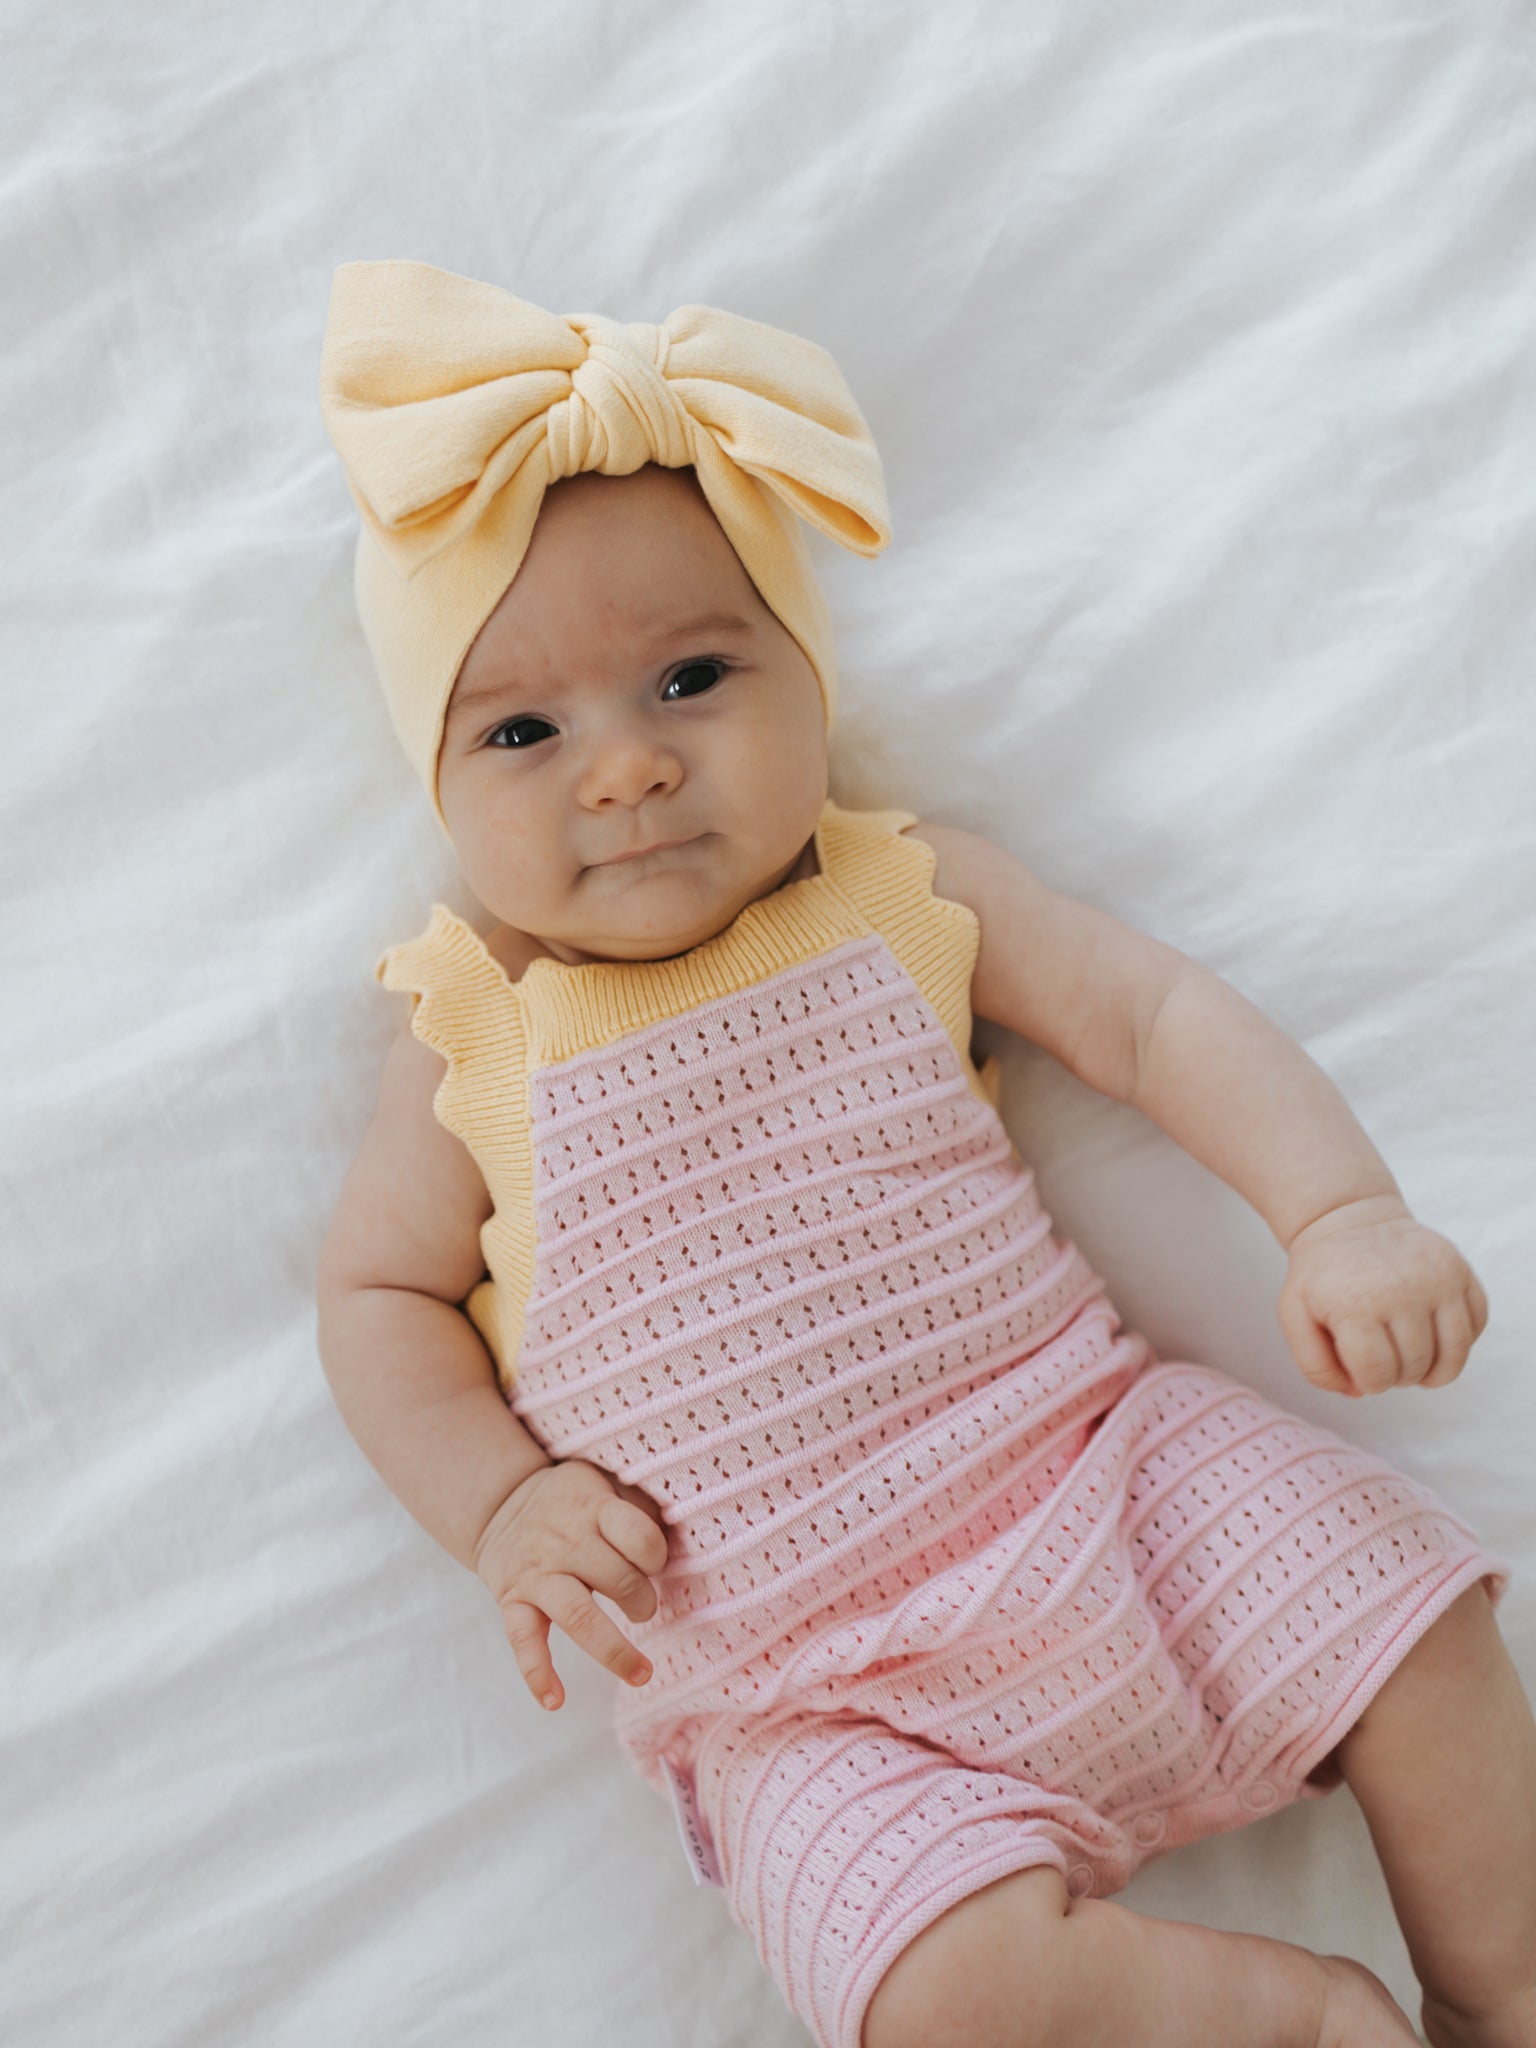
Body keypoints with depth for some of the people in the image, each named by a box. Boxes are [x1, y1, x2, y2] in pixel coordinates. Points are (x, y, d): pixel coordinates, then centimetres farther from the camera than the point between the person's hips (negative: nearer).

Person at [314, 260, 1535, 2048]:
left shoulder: (904, 895, 2)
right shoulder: (475, 1042, 0)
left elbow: (1152, 1011, 1)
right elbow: (378, 1295, 7)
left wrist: (1343, 1211, -13)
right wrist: (501, 1505, -8)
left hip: (1089, 1453, 2)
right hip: (808, 1689, -1)